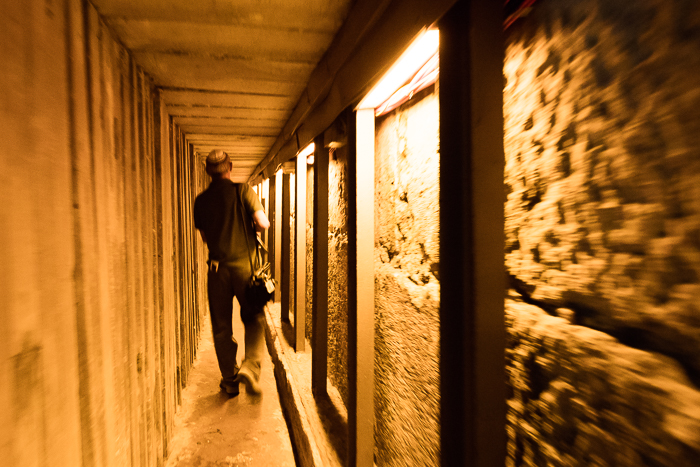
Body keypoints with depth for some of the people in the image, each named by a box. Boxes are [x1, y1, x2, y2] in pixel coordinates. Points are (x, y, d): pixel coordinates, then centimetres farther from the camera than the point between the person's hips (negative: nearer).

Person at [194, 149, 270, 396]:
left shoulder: (201, 200, 5)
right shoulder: (242, 190, -5)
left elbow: (204, 237, 14)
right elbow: (263, 223, -11)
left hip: (217, 267, 3)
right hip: (244, 264, -2)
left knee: (221, 327, 11)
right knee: (254, 319, 13)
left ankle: (229, 380, 20)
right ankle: (251, 365, -5)